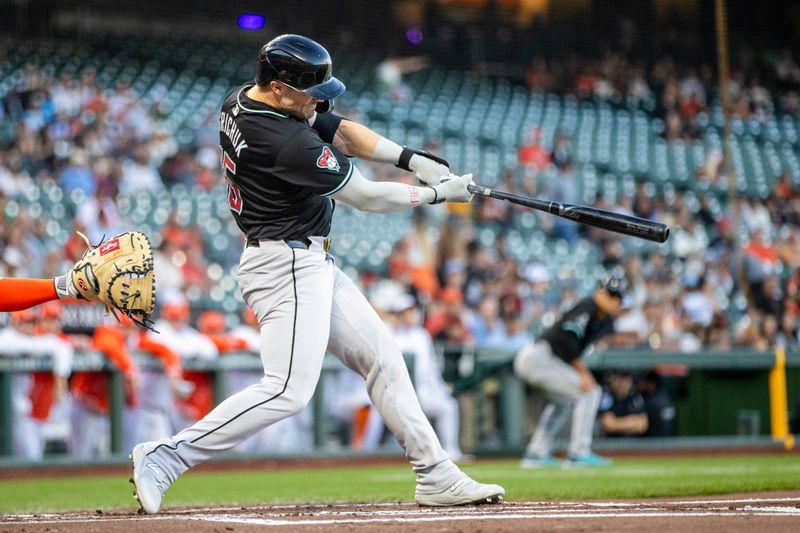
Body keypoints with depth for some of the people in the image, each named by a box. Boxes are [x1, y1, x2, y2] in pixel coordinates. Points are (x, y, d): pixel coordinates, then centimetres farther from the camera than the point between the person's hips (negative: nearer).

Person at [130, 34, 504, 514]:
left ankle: (436, 477, 15)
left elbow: (340, 130, 12)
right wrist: (438, 192, -2)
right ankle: (165, 458, -13)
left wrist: (412, 159, 1)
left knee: (382, 357, 12)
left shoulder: (240, 102, 4)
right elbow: (366, 196, -15)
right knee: (289, 389, -17)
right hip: (287, 267, -11)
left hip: (309, 263, 11)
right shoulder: (287, 143, -25)